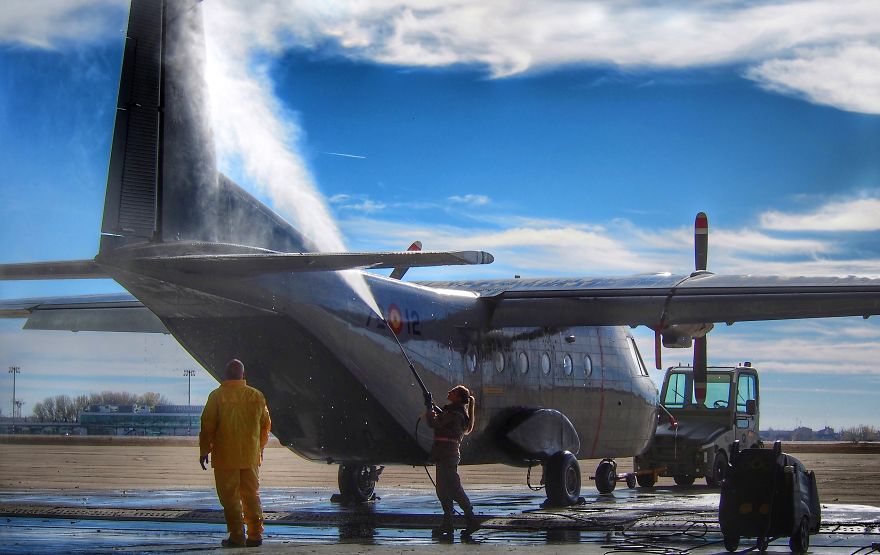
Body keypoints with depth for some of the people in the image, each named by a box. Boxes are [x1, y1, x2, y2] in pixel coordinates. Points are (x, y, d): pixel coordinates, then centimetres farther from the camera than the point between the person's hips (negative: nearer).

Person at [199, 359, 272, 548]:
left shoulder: (217, 396, -9)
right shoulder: (256, 396, 1)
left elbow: (207, 426, -9)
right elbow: (266, 425, 10)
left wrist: (204, 451, 2)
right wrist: (259, 448, 23)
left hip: (225, 457, -3)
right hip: (251, 457, 4)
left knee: (230, 498, 3)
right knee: (252, 496, 12)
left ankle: (237, 537, 2)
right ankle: (255, 536, 12)